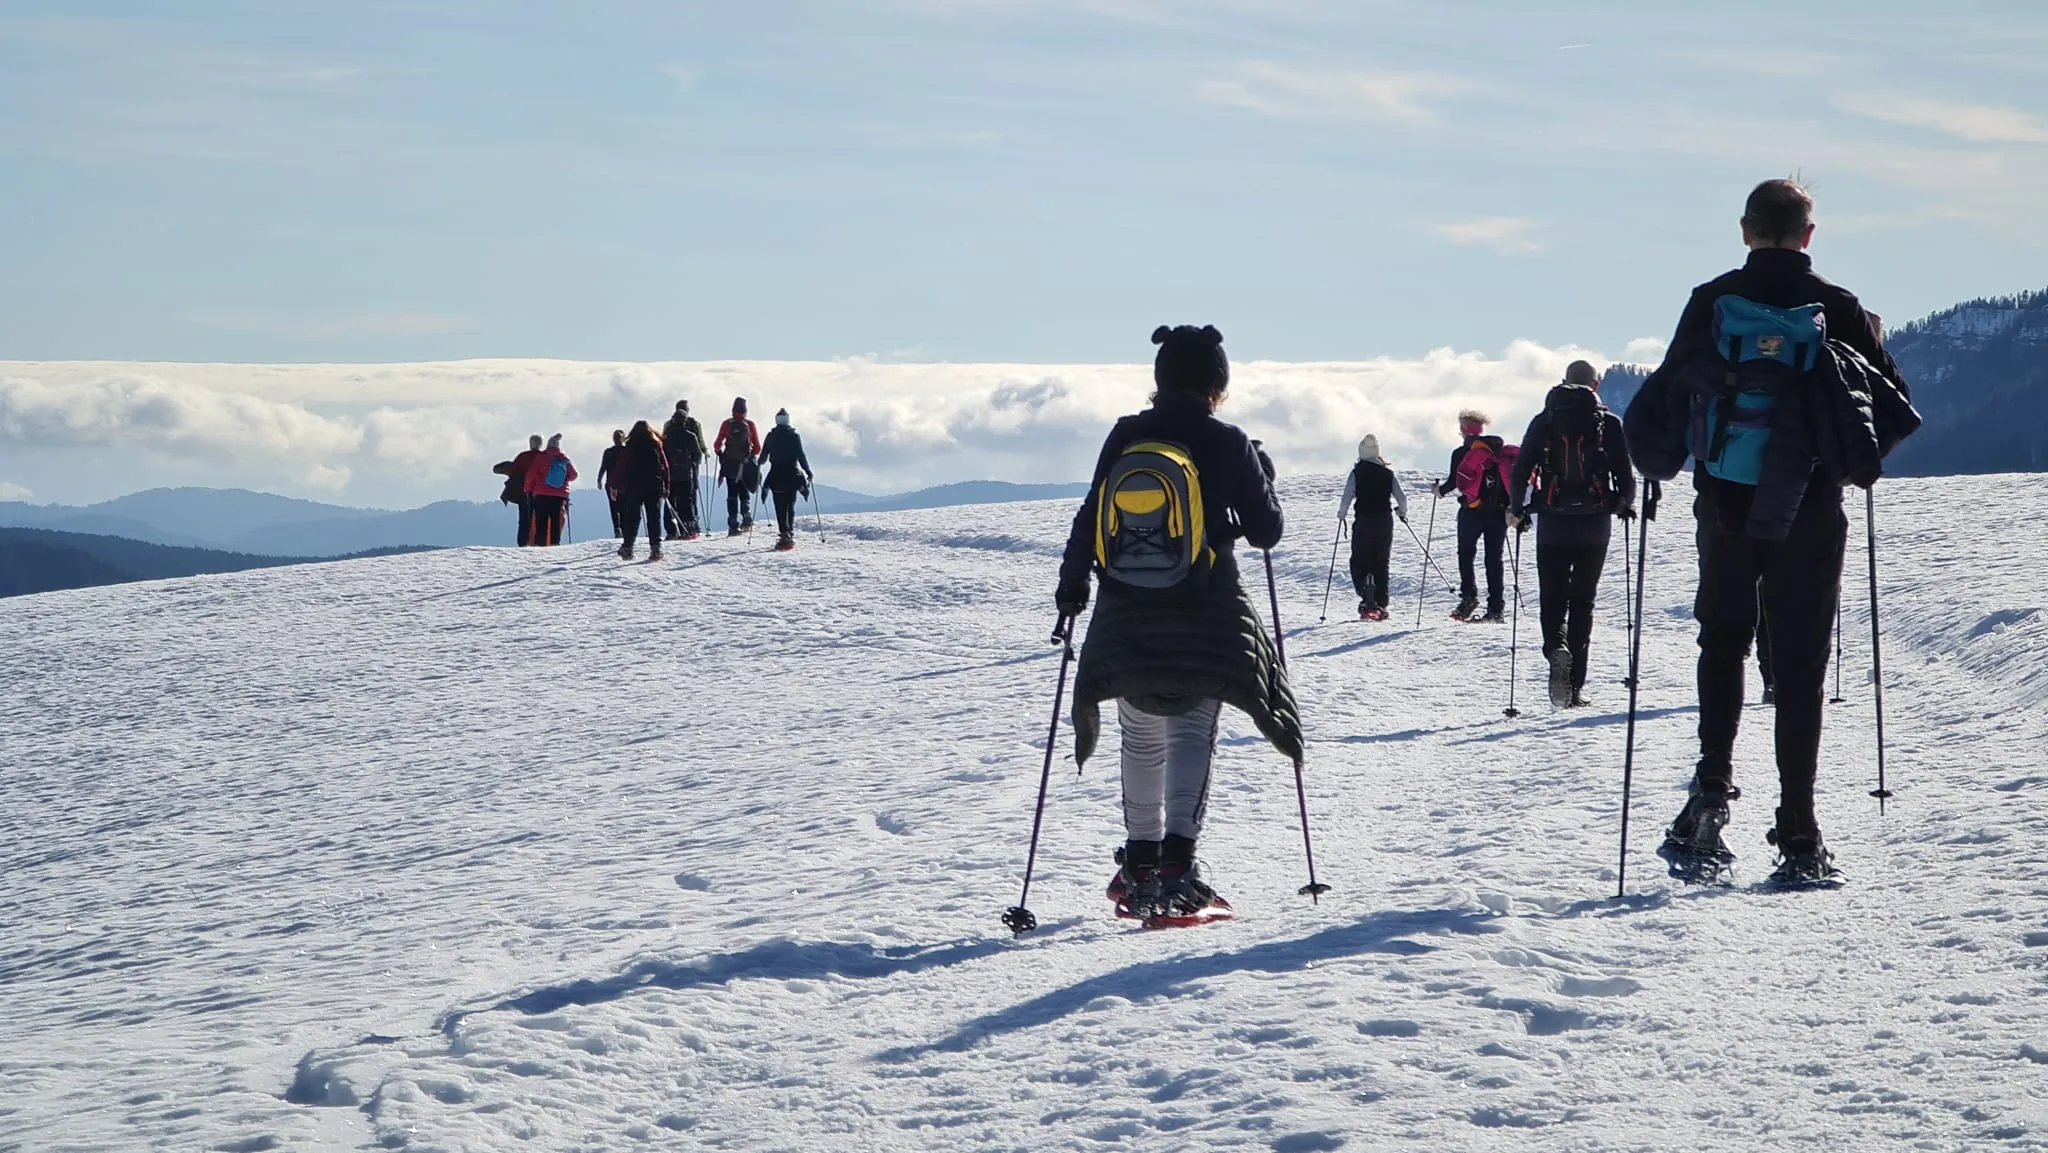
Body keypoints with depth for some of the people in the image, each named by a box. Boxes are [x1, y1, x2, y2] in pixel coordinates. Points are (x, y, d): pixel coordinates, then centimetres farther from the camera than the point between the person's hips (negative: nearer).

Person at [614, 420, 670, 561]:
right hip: (655, 486, 0)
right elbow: (665, 467, 4)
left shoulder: (628, 448, 3)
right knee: (654, 517, -1)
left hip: (634, 487, 0)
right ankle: (655, 547, -13)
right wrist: (666, 488, 9)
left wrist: (621, 487, 4)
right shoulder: (656, 446, 5)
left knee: (632, 518, 8)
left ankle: (627, 548, 6)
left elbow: (622, 469, -1)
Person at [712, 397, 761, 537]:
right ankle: (747, 517, -8)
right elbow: (757, 448, -2)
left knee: (732, 495, 5)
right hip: (746, 466, 0)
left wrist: (719, 452, 18)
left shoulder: (726, 425, -5)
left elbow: (717, 446, -4)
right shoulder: (750, 425, -4)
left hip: (730, 465, 0)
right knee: (745, 494, 14)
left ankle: (733, 525, -2)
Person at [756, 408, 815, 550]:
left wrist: (758, 464, 25)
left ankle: (784, 534, -12)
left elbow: (763, 457, 3)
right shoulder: (794, 436, -2)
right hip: (792, 476, 0)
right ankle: (790, 534, 4)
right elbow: (801, 456, -6)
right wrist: (808, 472, 4)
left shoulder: (771, 436, 1)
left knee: (780, 508, 0)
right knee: (790, 506, 10)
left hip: (776, 476, 0)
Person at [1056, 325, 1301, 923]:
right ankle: (1176, 858, -22)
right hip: (1205, 621, -3)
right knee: (1191, 731, -4)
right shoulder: (1227, 444, -6)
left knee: (1142, 737, 17)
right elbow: (1265, 532, 1)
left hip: (1126, 618, 3)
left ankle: (1140, 861, 27)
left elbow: (1089, 519, 6)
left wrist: (1071, 582, 18)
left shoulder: (1124, 437, 2)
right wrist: (1261, 478, 18)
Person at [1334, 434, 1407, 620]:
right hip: (1385, 521, 3)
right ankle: (1381, 605, 9)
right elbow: (1401, 498, 3)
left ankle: (1367, 595, -20)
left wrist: (1341, 515, 8)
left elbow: (1347, 498, -10)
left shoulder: (1357, 472, -6)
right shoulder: (1387, 472, 3)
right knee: (1381, 564, 11)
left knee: (1359, 562, 3)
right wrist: (1402, 513, 24)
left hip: (1364, 522, -3)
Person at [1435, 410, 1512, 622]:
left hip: (1472, 511, -4)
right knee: (1494, 559, 6)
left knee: (1466, 555, 9)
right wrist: (1509, 506, 19)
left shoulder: (1461, 453, -4)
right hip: (1498, 512, 4)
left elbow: (1454, 481, -10)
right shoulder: (1499, 451, 10)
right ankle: (1496, 608, 2)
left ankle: (1468, 598, -7)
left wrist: (1441, 490, 10)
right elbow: (1510, 478, 10)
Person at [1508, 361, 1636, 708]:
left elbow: (1520, 470, -2)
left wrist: (1517, 511, 11)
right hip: (1595, 524, 0)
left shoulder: (1544, 421, 3)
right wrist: (1625, 506, 18)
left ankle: (1556, 646, -23)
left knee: (1552, 596, 9)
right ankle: (1574, 686, 4)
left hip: (1553, 523, 0)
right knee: (1582, 600, 8)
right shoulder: (1609, 423, 0)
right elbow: (1626, 474, -2)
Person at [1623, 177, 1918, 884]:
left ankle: (1713, 785, 1)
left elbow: (1663, 397, -1)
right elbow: (1896, 408, 4)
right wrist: (1857, 462, 22)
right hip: (1809, 514, -1)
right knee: (1799, 665, 4)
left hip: (1725, 506, 1)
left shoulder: (1712, 302, -2)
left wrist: (1659, 461, 18)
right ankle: (1799, 838, 1)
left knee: (1723, 640, 21)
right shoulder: (1839, 311, -2)